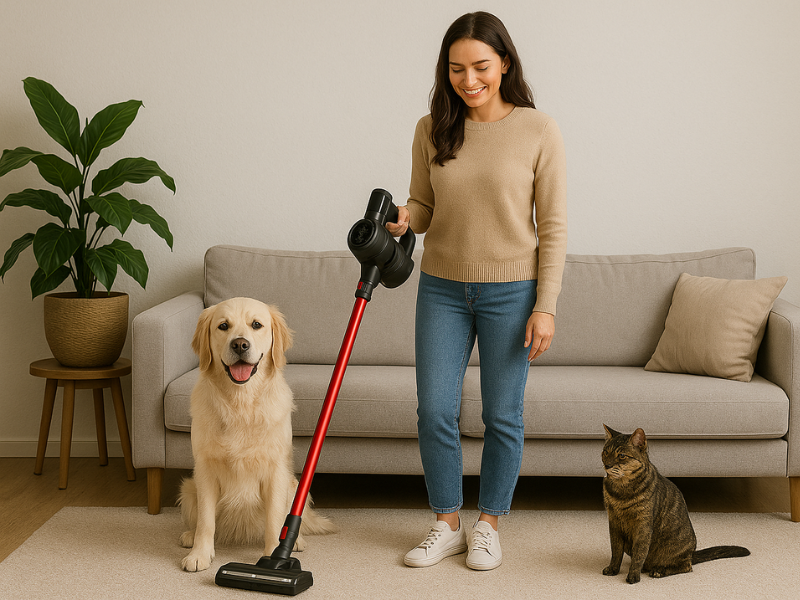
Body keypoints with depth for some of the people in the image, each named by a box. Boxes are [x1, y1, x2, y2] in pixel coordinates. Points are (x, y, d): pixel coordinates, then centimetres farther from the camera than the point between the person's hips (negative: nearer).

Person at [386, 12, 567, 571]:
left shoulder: (538, 130, -8)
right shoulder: (432, 130, 1)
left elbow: (553, 226, -7)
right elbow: (425, 205, 10)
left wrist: (545, 306, -11)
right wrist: (403, 218, -14)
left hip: (511, 290, -3)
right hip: (442, 288, 3)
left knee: (503, 415, 7)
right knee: (435, 411, 3)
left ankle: (488, 524, 25)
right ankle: (448, 524, 21)